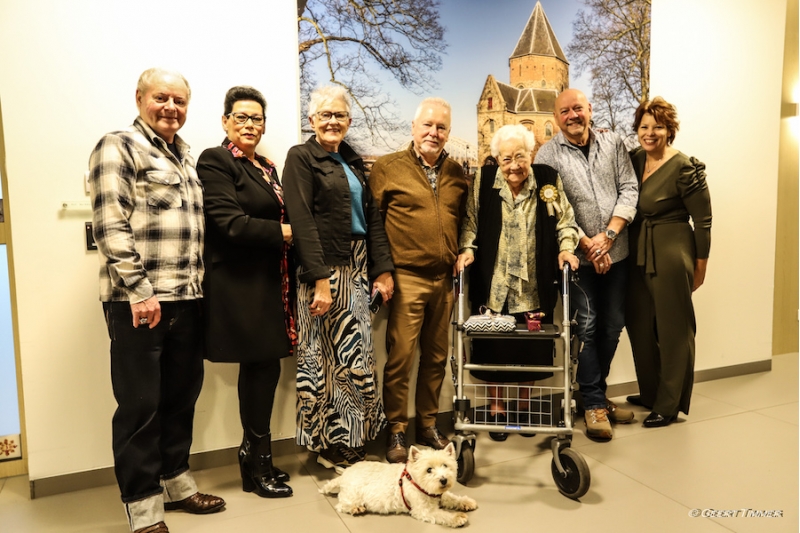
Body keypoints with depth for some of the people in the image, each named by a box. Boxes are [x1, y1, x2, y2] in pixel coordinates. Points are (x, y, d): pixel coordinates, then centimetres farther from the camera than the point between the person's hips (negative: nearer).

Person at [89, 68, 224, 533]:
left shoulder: (185, 156, 19)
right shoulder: (118, 148, -3)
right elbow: (111, 227, -13)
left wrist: (199, 286, 14)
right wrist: (139, 291, -18)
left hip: (187, 298, 7)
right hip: (140, 301, -7)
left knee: (182, 395, 14)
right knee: (140, 404, 1)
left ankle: (175, 482, 31)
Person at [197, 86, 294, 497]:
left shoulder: (266, 167, 18)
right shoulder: (215, 161, -6)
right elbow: (231, 224, -16)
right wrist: (283, 232, -11)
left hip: (269, 281, 7)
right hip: (239, 283, -7)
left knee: (263, 367, 10)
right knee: (261, 367, -2)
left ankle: (254, 456, 26)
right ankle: (259, 465, 16)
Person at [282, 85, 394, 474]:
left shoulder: (352, 161, 18)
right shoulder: (301, 158, -3)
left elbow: (372, 217, 15)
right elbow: (302, 222, -13)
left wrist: (383, 268, 7)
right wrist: (320, 279, -20)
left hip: (358, 269, 7)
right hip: (325, 269, -7)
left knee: (357, 356, 10)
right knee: (326, 356, 1)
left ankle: (352, 442, 23)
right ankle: (330, 446, 15)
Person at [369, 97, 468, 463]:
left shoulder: (456, 173, 14)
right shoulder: (388, 168, 0)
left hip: (444, 279, 5)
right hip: (406, 278, -4)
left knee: (436, 356, 12)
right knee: (400, 355, -3)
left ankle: (428, 424, 27)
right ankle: (396, 430, 12)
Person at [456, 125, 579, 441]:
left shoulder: (548, 179, 1)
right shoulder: (483, 180, -1)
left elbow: (565, 220, 8)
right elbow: (470, 221, 5)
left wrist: (566, 248, -6)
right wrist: (467, 249, -10)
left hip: (535, 285, 1)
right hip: (493, 283, -1)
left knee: (531, 348, 10)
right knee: (493, 347, 6)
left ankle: (524, 407, 31)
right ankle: (496, 409, 24)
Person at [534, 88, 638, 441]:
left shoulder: (613, 144, 6)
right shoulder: (548, 155, -4)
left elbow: (629, 190, 1)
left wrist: (609, 234, -11)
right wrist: (587, 245, -13)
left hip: (616, 251, 4)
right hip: (579, 254, -4)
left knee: (612, 326, 10)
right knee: (587, 326, -3)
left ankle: (596, 392, 28)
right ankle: (594, 404, 10)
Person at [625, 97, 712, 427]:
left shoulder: (685, 168, -12)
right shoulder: (634, 161, 5)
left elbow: (703, 220, -7)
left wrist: (700, 266, -3)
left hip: (671, 255, -6)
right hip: (637, 254, 6)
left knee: (673, 329, 4)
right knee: (639, 324, 12)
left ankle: (670, 404, 17)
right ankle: (650, 393, 30)